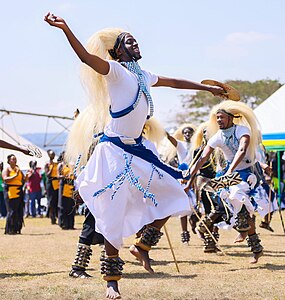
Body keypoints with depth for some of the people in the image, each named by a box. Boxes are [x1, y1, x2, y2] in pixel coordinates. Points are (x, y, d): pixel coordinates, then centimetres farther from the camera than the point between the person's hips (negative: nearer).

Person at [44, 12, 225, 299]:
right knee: (114, 217, -6)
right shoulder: (116, 70, -8)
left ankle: (142, 246, 22)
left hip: (136, 151, 8)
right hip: (115, 152, -8)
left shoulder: (143, 76, 14)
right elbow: (87, 57, -24)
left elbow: (172, 82, 30)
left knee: (173, 198, 7)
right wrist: (65, 29, -40)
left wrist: (207, 88, 39)